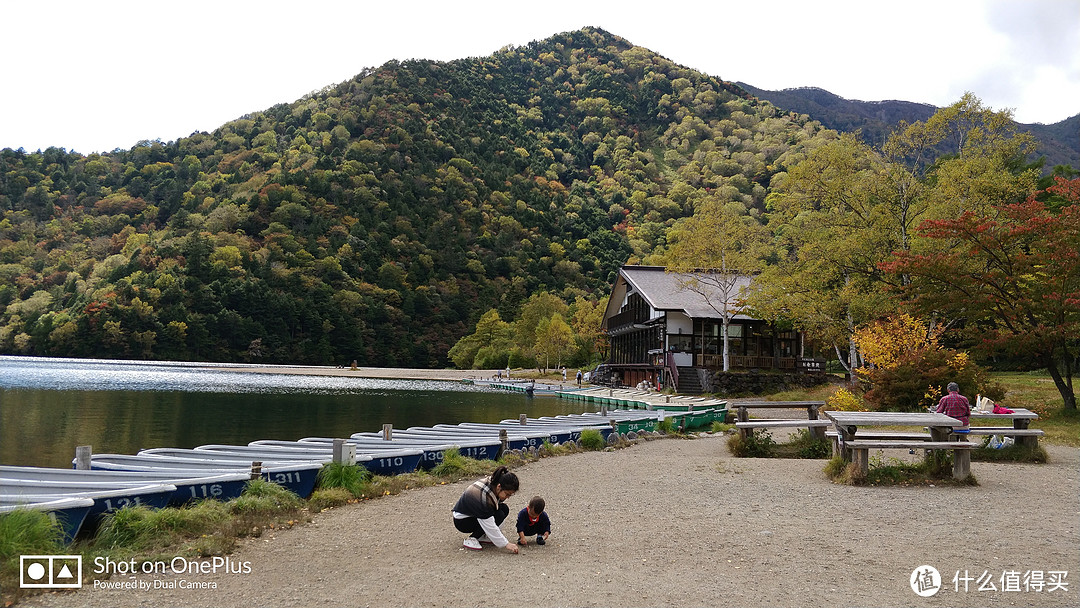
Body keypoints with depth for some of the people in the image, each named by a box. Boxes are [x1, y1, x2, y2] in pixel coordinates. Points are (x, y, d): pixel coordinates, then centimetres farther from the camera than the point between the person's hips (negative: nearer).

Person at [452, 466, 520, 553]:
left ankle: (482, 536, 3)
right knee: (499, 515, -26)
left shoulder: (492, 482, -14)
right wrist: (506, 544, -26)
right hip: (461, 521, -9)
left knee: (504, 509, -10)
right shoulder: (484, 500, -36)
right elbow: (490, 526, -31)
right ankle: (471, 539, -12)